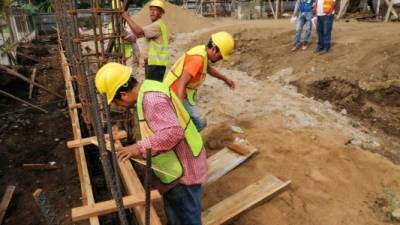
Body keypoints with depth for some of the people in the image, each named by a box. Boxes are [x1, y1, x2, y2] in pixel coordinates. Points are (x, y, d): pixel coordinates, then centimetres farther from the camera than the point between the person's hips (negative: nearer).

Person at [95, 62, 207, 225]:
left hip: (183, 169, -10)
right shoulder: (148, 89, 5)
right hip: (176, 166, 10)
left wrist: (140, 148, -30)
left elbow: (173, 132, -36)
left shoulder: (152, 99, -28)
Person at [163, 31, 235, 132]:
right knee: (200, 122, -6)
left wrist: (225, 79, 37)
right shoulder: (198, 58, -26)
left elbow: (208, 68, 28)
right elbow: (181, 83, -32)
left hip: (173, 93, 10)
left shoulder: (202, 51, 6)